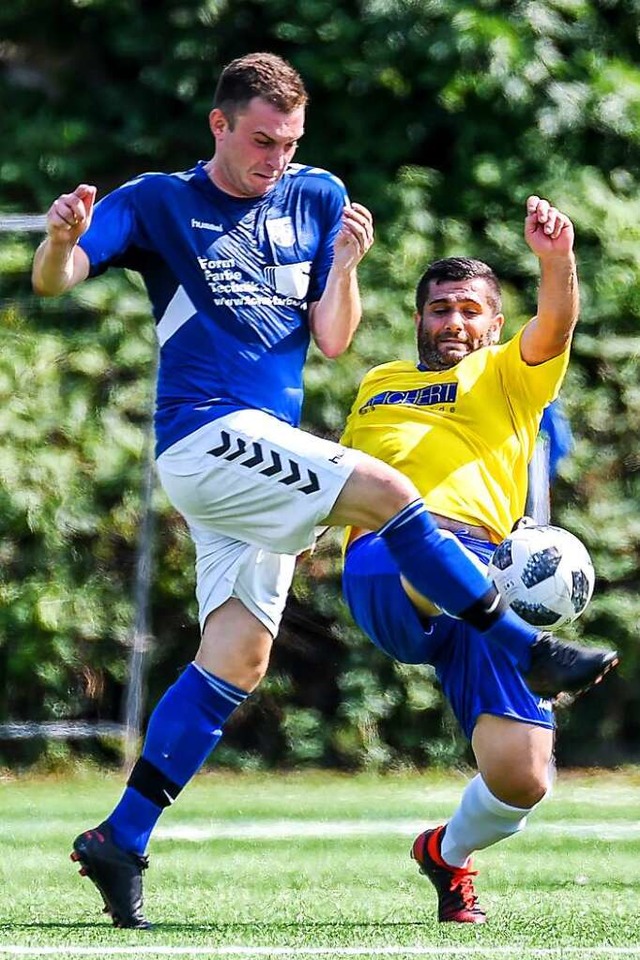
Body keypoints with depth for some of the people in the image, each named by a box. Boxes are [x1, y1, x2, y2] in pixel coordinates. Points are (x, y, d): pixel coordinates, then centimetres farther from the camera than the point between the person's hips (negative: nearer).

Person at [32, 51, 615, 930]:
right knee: (386, 492, -22)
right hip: (205, 435, -6)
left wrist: (346, 263, -8)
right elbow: (53, 280, -9)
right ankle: (532, 655, -12)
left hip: (261, 454, 6)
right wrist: (62, 238, -31)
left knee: (238, 658, 0)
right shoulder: (156, 203, 0)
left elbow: (331, 341, 9)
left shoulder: (317, 199, 12)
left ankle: (121, 839, 2)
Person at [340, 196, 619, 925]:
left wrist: (555, 260, -21)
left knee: (521, 776, -11)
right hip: (384, 565, 0)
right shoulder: (378, 386, 32)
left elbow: (555, 325, -1)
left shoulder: (510, 374, 22)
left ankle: (449, 853, 18)